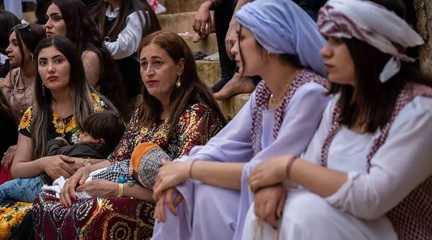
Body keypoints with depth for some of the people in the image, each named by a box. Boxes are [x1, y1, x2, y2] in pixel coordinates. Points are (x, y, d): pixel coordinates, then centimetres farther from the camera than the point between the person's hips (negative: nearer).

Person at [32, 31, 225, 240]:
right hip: (134, 199, 7)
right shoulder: (144, 112, 15)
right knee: (46, 205, -11)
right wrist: (85, 170, -2)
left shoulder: (196, 114, -11)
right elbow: (117, 160, 19)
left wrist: (119, 189, -21)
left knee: (92, 216, -31)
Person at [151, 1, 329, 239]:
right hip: (266, 199, 8)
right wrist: (177, 175, -15)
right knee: (181, 191, -4)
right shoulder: (264, 91, 6)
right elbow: (222, 147, 3)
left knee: (206, 196, -21)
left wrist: (189, 168, -17)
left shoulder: (309, 95, -21)